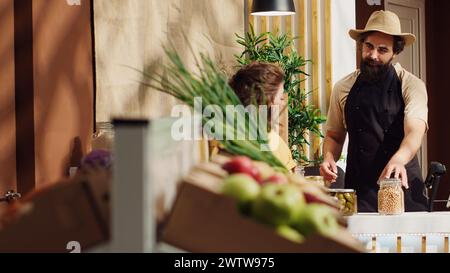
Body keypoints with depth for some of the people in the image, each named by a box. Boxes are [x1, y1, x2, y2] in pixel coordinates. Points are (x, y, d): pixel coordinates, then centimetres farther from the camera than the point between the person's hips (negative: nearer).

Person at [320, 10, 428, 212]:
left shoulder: (411, 85, -1)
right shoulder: (343, 88, 10)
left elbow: (414, 132, -16)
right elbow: (334, 136, 19)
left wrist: (398, 160, -37)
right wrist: (329, 158, -4)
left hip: (403, 187, -2)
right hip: (359, 191, 2)